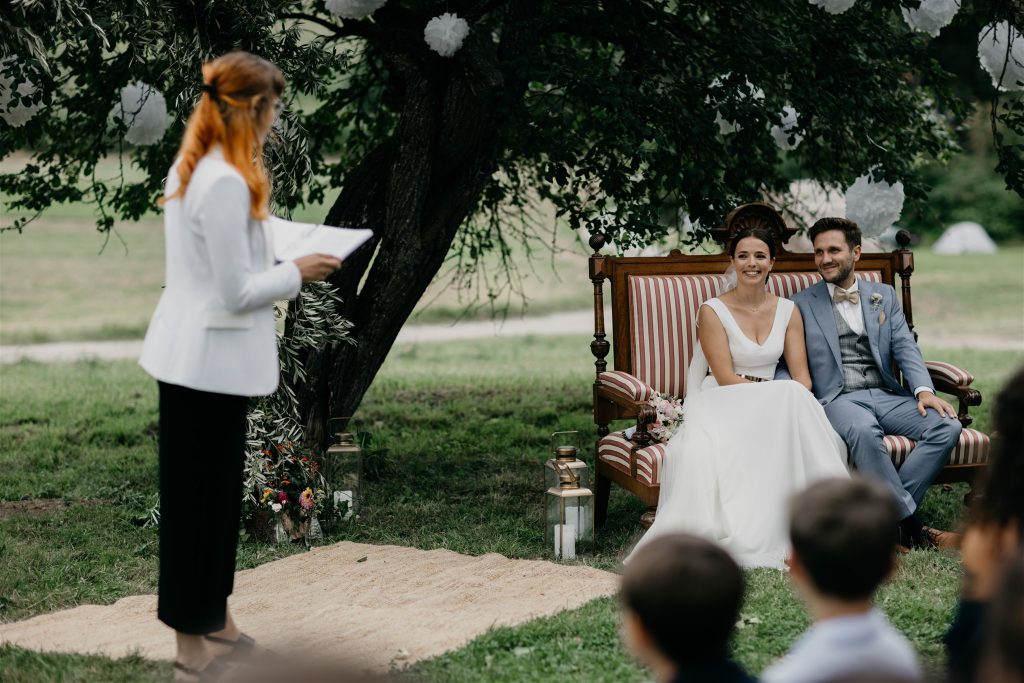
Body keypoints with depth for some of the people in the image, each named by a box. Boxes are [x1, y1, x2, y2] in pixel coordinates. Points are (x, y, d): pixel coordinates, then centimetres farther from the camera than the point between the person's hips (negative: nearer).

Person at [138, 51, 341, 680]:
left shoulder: (190, 168, 9)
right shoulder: (227, 183, -22)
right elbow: (237, 291, -20)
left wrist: (278, 258, 9)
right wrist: (298, 273, -7)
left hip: (196, 352, 10)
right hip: (212, 358, -10)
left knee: (213, 491, 17)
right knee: (204, 497, -1)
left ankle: (212, 616, 28)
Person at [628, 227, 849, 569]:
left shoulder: (788, 311, 11)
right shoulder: (713, 311, -2)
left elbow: (802, 376, 3)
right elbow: (726, 378, -10)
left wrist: (795, 401, -22)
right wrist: (783, 397, -22)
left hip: (772, 409, 3)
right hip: (722, 406, -3)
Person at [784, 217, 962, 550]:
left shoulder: (884, 296, 19)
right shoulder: (802, 304, 12)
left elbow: (905, 347, 9)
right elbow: (784, 363, 7)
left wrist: (925, 390, -9)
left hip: (886, 395, 4)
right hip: (837, 399, -4)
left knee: (947, 426, -23)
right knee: (863, 429, -39)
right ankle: (911, 526, -31)